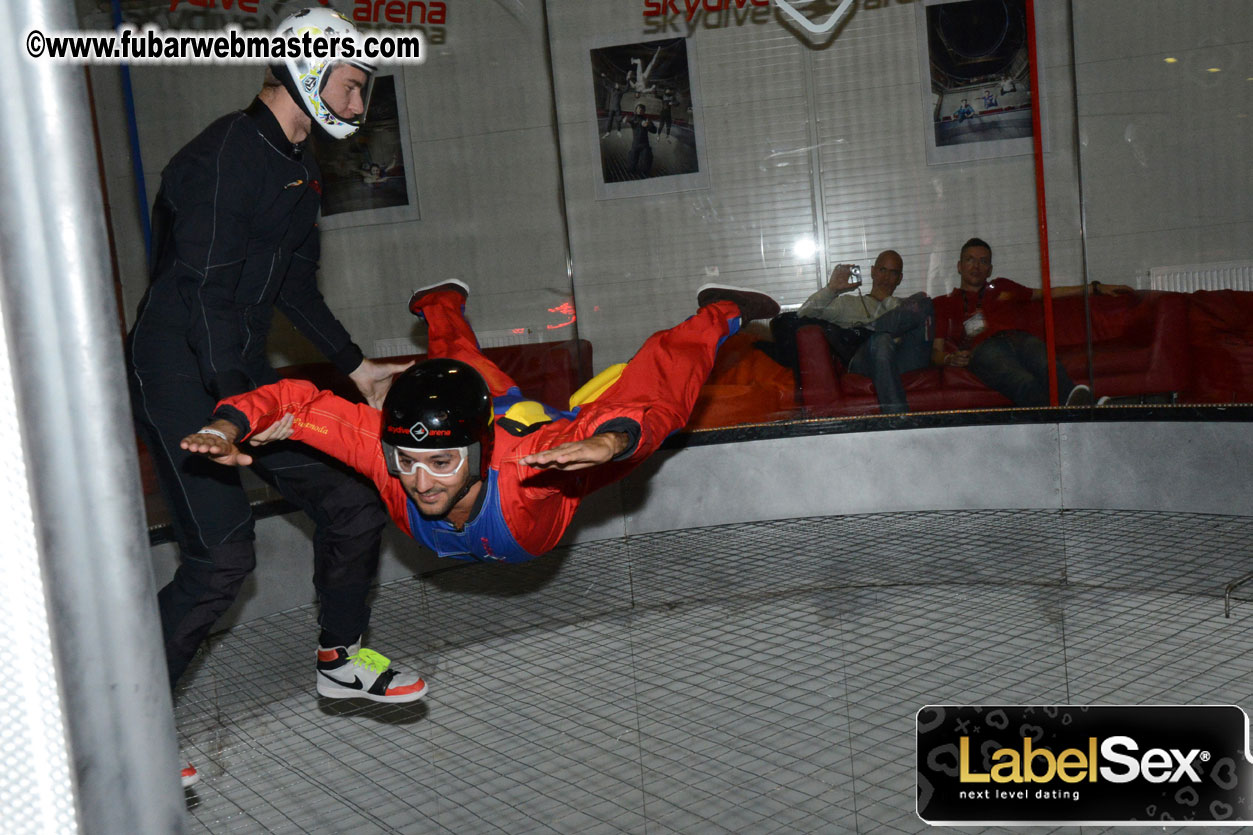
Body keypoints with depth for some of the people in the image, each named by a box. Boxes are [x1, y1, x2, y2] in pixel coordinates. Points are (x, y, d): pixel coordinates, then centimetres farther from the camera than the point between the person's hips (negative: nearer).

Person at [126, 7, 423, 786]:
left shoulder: (296, 165, 13)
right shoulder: (225, 157, -17)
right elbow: (203, 295, -22)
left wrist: (356, 365, 19)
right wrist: (235, 412, -24)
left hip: (245, 370, 9)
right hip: (182, 376, -9)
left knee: (352, 497, 7)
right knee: (222, 558, -13)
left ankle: (341, 658, 25)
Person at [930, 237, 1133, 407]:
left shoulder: (1001, 287, 40)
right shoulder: (944, 303, 27)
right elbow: (936, 351, 17)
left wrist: (1096, 288, 42)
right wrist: (951, 359, -7)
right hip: (983, 347, -4)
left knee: (1050, 369, -36)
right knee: (1025, 383, -39)